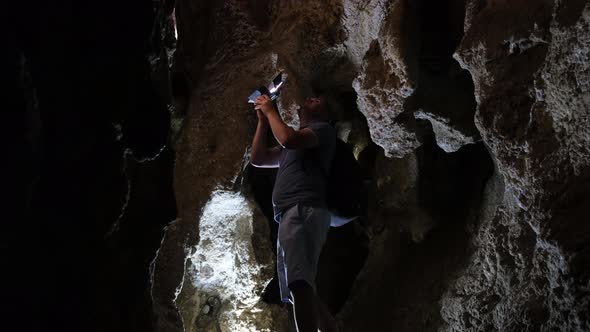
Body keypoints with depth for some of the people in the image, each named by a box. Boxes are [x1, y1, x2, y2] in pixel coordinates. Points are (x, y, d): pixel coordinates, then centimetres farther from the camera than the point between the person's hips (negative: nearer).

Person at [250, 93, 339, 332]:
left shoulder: (323, 129, 10)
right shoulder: (294, 145, 35)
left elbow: (288, 139, -10)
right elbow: (257, 158, 30)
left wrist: (270, 110, 5)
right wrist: (263, 119, 25)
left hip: (304, 211, -10)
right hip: (288, 216, 10)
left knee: (300, 284, -28)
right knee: (302, 291, 5)